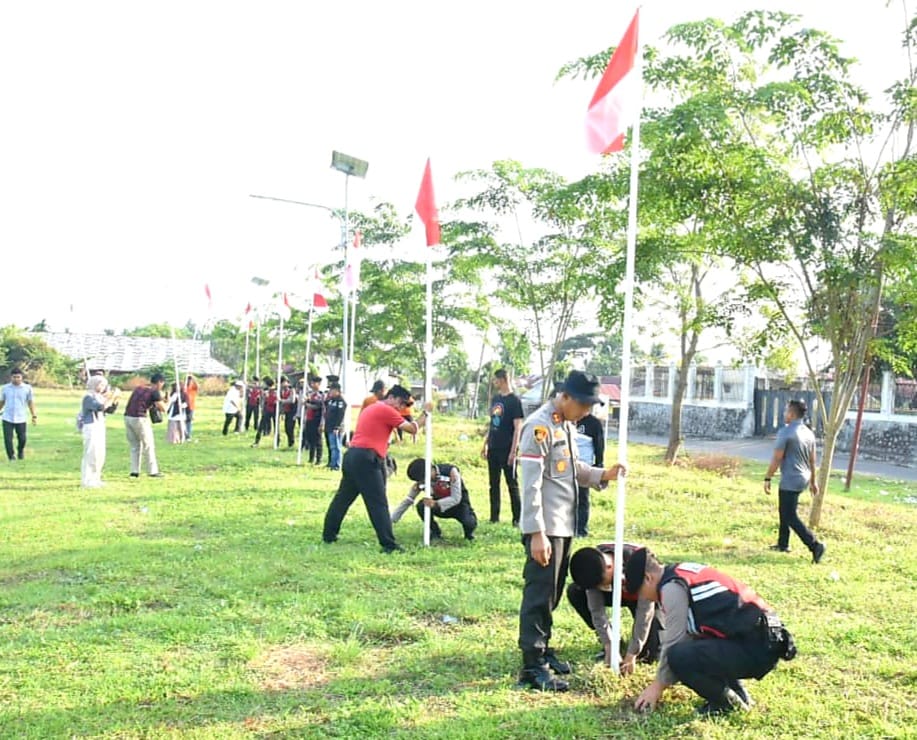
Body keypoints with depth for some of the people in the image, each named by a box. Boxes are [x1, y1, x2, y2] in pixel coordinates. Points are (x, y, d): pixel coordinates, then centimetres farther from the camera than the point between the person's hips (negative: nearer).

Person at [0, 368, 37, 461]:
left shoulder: (27, 388, -1)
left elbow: (31, 402, 3)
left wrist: (34, 416, -2)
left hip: (21, 419, 0)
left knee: (23, 439, 4)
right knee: (8, 440, -2)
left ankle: (20, 451, 34)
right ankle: (11, 456, 16)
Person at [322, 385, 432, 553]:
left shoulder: (370, 408, 24)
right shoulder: (386, 410, -4)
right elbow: (412, 428, -3)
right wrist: (426, 412, 7)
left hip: (352, 455, 9)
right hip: (365, 459, -9)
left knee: (343, 497, 17)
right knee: (378, 503, -8)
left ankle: (328, 534, 24)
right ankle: (389, 544, -7)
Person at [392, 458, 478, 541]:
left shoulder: (451, 472, -29)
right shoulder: (420, 483, -17)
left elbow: (456, 499, -32)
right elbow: (407, 502, -13)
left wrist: (436, 503, -46)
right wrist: (390, 521, -20)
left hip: (458, 504, -3)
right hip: (440, 505, 3)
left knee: (469, 523, -33)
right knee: (421, 506, -26)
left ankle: (468, 532, 6)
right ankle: (435, 532, -3)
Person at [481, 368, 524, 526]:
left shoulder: (514, 400, -9)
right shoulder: (495, 398, 12)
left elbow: (518, 427, -12)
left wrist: (513, 450, -17)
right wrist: (485, 444, 15)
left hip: (507, 449, -7)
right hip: (493, 449, 7)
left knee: (512, 484, -1)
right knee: (494, 484, 10)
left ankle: (517, 518, 4)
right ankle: (494, 517, 17)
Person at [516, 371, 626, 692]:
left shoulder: (567, 425, 14)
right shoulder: (539, 426, -16)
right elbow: (531, 485, -20)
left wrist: (603, 475, 3)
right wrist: (537, 533, -23)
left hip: (564, 525, 9)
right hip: (545, 528, -9)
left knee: (553, 592, 16)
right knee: (539, 593, -4)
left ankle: (543, 649, 29)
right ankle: (532, 667, 2)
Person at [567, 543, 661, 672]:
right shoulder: (593, 568, -29)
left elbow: (644, 612, -36)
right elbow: (597, 610, -25)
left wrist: (631, 655, -35)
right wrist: (610, 647, -30)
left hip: (644, 598, -4)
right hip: (619, 593, 5)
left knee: (650, 654, -28)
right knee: (574, 592, -20)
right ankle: (615, 643, -7)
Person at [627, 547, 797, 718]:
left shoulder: (672, 586, -9)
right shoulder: (685, 573, 18)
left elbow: (673, 642, -7)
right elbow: (687, 635, 24)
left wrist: (658, 685, 7)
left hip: (754, 648, -10)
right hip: (764, 640, 10)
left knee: (678, 656, -19)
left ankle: (727, 702, 1)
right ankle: (738, 694, 19)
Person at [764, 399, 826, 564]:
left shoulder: (785, 432, -16)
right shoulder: (809, 433, 8)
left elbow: (777, 458, -16)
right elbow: (812, 460, 14)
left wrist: (767, 478, -10)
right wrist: (813, 481, 22)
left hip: (790, 480, -9)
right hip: (803, 479, 9)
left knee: (790, 516, -3)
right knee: (784, 511, 21)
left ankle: (815, 545, -11)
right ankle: (783, 544, 29)